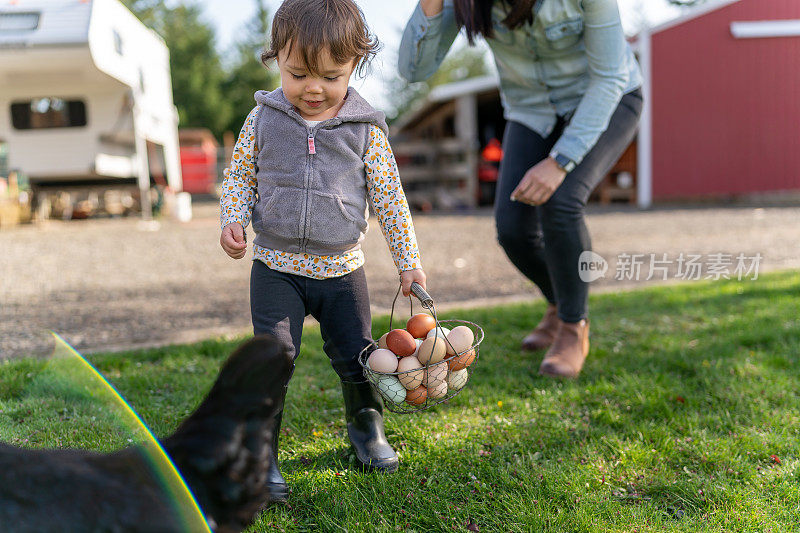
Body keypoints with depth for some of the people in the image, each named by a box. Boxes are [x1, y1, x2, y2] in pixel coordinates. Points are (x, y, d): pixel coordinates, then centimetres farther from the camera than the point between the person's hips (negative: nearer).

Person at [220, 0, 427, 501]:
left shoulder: (365, 128, -4)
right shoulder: (264, 117, -2)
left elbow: (390, 197, 1)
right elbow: (240, 174, 10)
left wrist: (409, 261, 1)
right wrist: (232, 218, -8)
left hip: (341, 270, 1)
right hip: (276, 269, 0)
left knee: (357, 358, 10)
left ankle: (366, 425, 38)